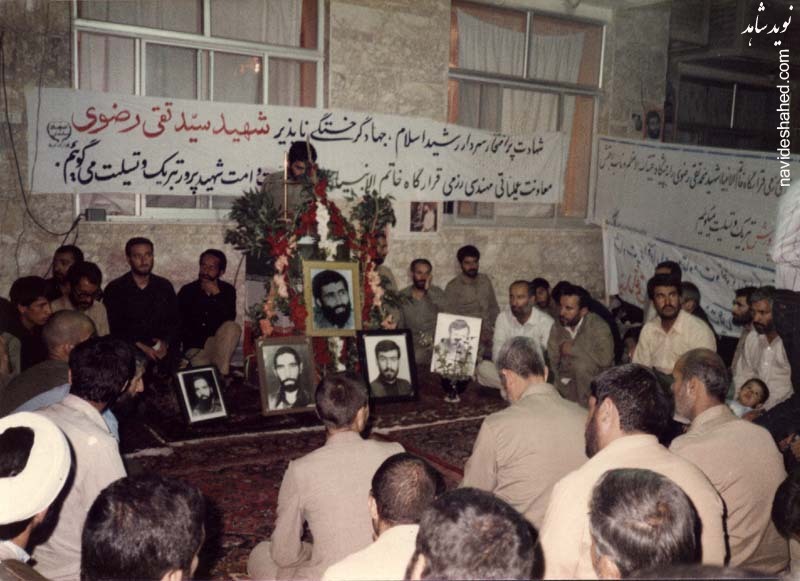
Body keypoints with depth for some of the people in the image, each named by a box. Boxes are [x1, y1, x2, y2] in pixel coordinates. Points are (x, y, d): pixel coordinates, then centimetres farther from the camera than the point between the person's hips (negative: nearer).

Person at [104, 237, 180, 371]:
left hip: (163, 356, 2)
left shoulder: (165, 286, 12)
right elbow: (113, 327, -1)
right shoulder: (114, 289, 4)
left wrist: (166, 343, -5)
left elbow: (175, 321, 13)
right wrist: (139, 346, -12)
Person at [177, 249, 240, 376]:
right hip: (195, 346, -2)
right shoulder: (187, 291, 4)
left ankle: (222, 373, -28)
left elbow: (230, 318, -12)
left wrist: (216, 294, -18)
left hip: (220, 344, 2)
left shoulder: (227, 290, 4)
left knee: (233, 328, -31)